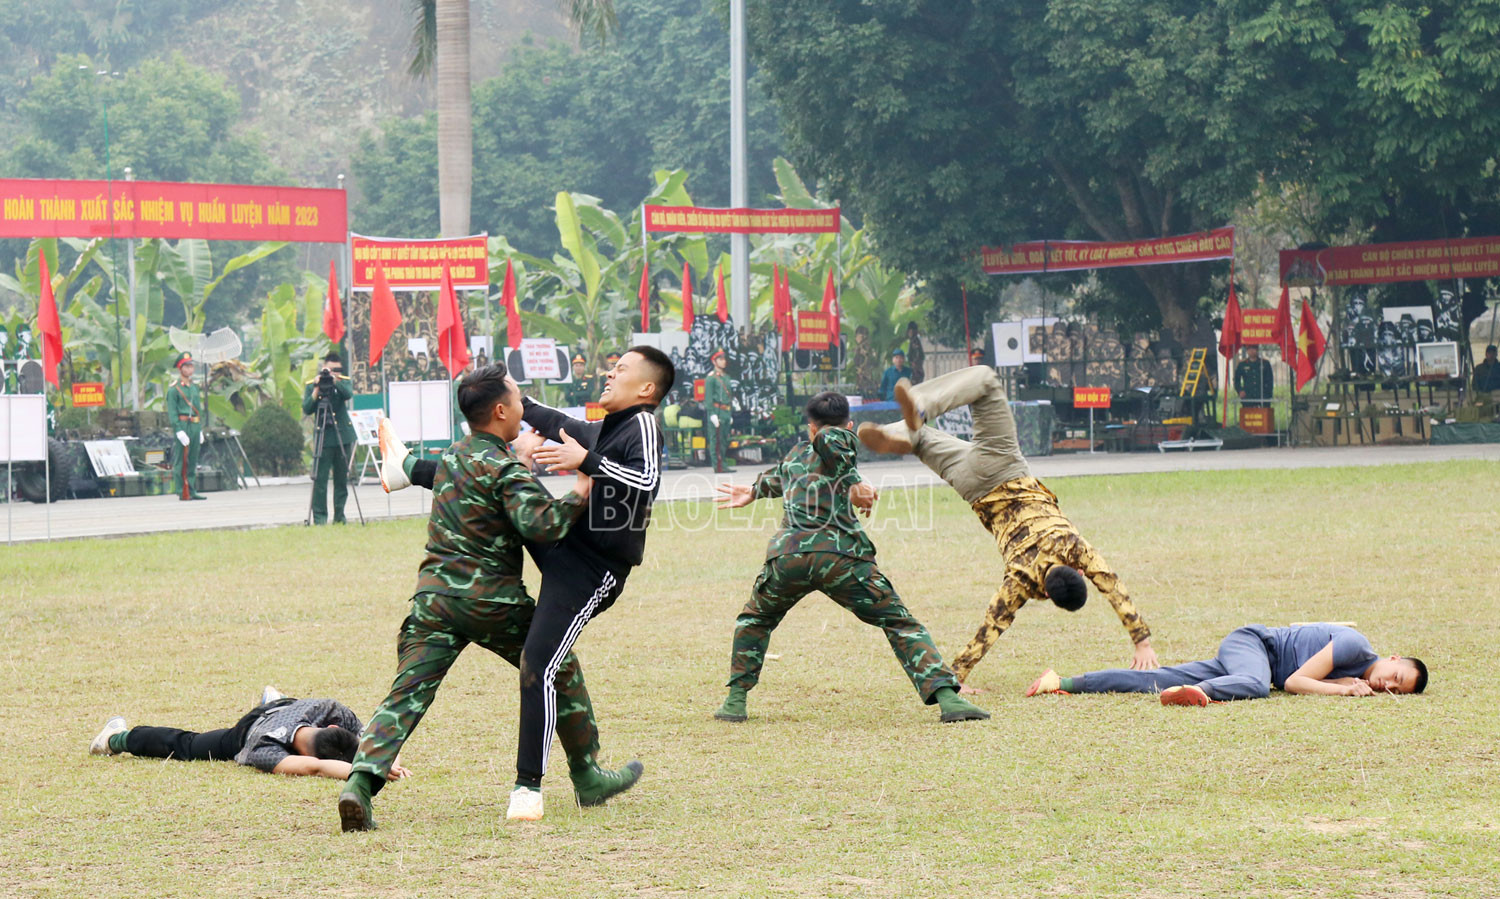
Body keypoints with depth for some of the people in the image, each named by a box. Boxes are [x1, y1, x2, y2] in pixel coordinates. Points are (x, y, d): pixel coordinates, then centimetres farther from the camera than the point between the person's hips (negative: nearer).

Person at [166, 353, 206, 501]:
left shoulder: (195, 388, 18)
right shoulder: (174, 389, -5)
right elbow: (172, 412, -10)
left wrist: (200, 430, 17)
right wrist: (179, 430, -18)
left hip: (195, 427, 7)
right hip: (182, 426, -7)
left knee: (193, 461, 8)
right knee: (181, 461, -6)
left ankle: (192, 491, 11)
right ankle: (182, 492, -6)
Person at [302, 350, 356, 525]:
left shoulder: (344, 382, 6)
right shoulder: (311, 385, 2)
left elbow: (348, 394, -16)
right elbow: (306, 410, -7)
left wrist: (336, 382, -28)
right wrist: (316, 391, -18)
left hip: (343, 436, 2)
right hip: (323, 437, -2)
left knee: (342, 478, 6)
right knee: (320, 479, -7)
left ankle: (339, 515, 14)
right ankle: (319, 516, -3)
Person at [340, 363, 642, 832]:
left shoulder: (453, 456, 16)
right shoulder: (506, 469, -9)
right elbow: (540, 526, -23)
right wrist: (578, 495, -10)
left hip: (433, 592, 5)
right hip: (490, 598, -5)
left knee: (408, 692, -5)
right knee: (559, 668, 17)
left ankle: (362, 780, -27)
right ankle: (587, 776, 25)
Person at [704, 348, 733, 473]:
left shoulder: (726, 377, 18)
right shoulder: (711, 378, -6)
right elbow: (708, 397, -11)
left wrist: (731, 414, 21)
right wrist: (712, 414, -17)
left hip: (726, 412, 8)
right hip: (716, 410, -8)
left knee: (724, 441, 9)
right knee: (716, 440, -8)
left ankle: (722, 465, 14)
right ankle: (718, 466, -10)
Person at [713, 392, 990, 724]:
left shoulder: (793, 455, 31)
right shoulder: (841, 444, 14)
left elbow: (784, 476, 53)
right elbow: (829, 439, -10)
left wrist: (756, 491, 73)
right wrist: (853, 484, 0)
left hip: (787, 556, 4)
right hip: (840, 556, -4)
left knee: (755, 620, 32)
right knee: (900, 623, 2)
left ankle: (736, 700, 22)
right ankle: (947, 697, -14)